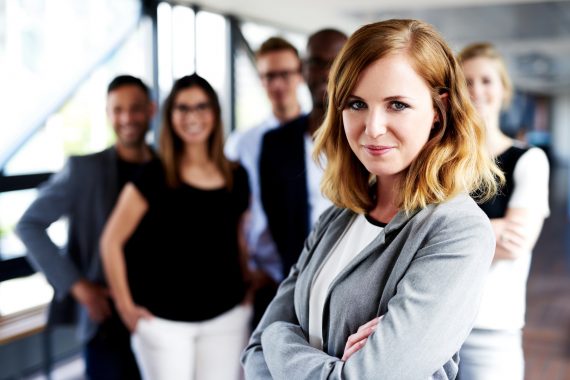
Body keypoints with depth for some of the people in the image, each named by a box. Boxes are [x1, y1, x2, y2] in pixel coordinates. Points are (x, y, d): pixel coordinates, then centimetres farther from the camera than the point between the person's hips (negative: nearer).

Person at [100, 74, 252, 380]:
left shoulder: (236, 177, 3)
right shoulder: (153, 177, -7)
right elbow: (111, 241, -4)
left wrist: (247, 291, 8)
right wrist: (126, 307, -5)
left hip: (226, 318, 3)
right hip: (163, 321, -3)